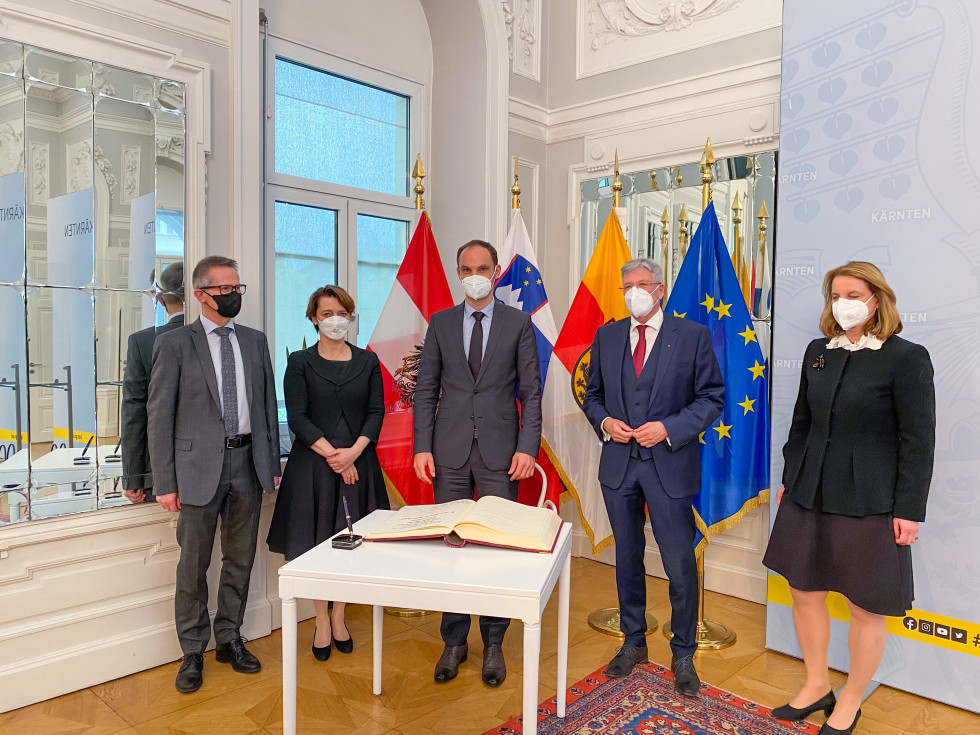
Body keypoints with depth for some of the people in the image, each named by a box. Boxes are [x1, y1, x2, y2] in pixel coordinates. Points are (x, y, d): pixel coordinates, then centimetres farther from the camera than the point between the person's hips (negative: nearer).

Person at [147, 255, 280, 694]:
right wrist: (165, 482, -8)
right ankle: (192, 652, 24)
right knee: (193, 565, 6)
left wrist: (272, 464, 8)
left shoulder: (255, 341, 9)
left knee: (240, 559, 13)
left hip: (248, 463, 4)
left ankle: (229, 639, 31)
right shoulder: (174, 344, -3)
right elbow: (159, 417, -5)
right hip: (199, 466, -4)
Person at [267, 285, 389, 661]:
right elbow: (297, 418, -6)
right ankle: (322, 622, 20)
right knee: (316, 544, 5)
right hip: (313, 464, -2)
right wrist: (332, 454, -14)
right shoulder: (300, 362, 1)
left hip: (358, 462, 2)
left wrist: (353, 451, -13)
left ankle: (339, 616, 24)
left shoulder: (368, 361, 7)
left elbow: (376, 412, 2)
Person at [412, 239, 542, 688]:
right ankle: (454, 641, 23)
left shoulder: (518, 323, 3)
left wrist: (527, 447, -8)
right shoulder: (440, 323, 8)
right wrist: (422, 447, -2)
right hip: (450, 451, 2)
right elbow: (426, 389, 6)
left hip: (499, 451, -1)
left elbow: (531, 391, 1)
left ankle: (493, 643, 21)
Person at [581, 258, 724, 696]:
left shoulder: (692, 335, -3)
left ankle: (683, 655, 25)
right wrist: (604, 422, -8)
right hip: (618, 464, 4)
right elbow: (592, 393, 13)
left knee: (681, 566, 3)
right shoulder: (606, 337, 7)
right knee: (627, 558, 16)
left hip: (669, 465, -3)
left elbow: (712, 397, -4)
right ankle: (633, 642, 35)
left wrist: (669, 428, -17)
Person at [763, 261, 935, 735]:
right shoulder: (818, 351, 6)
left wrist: (910, 510, -12)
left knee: (866, 607, 9)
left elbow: (918, 441, -10)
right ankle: (817, 687, 35)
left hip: (868, 501, -5)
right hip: (809, 496, 6)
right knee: (805, 593, 14)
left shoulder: (907, 357, -9)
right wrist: (788, 479, 12)